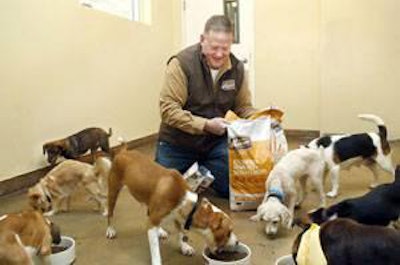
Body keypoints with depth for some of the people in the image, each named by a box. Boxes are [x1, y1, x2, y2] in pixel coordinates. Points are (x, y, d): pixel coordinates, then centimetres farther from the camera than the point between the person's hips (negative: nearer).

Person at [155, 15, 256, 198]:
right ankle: (192, 174, 37)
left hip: (217, 142, 3)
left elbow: (243, 107, 4)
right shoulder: (181, 63, -21)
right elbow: (168, 109, -23)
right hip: (178, 143, -2)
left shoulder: (237, 68, -7)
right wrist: (205, 125, -31)